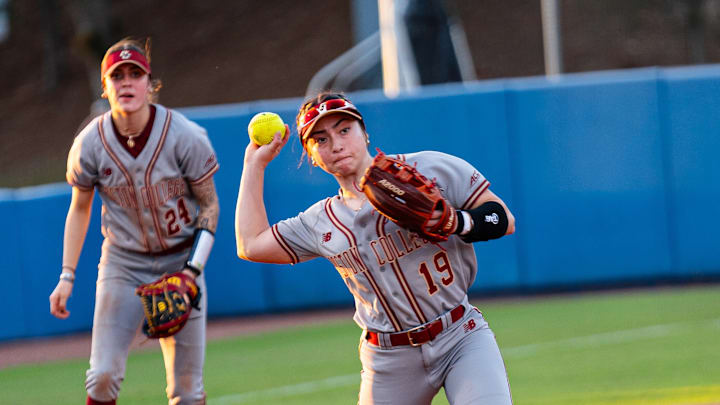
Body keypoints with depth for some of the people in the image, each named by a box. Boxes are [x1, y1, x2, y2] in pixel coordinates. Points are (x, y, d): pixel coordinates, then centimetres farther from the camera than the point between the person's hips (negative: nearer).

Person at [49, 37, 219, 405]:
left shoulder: (185, 137, -16)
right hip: (123, 263, 1)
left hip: (181, 260, -1)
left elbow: (209, 205, -5)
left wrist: (194, 269, -15)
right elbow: (79, 209, 5)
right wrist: (67, 277, 0)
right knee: (103, 375, -11)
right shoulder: (90, 144, -11)